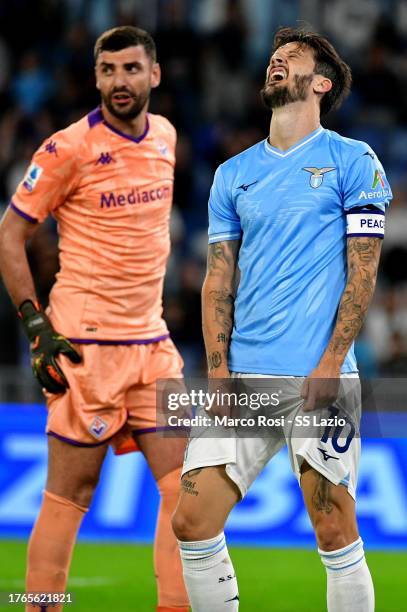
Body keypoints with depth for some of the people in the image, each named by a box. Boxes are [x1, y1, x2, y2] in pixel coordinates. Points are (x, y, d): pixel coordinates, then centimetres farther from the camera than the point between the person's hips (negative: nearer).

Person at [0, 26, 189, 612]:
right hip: (86, 344, -6)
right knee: (70, 494, -3)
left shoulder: (166, 136, 9)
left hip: (152, 342, 6)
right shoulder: (70, 148, -10)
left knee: (185, 488, 2)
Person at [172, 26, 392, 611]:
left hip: (318, 378, -4)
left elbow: (362, 273, -2)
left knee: (336, 535, -4)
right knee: (191, 524, -2)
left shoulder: (353, 161, 3)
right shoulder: (234, 174, 16)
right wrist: (218, 372, 0)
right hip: (242, 378, 5)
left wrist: (330, 365, -11)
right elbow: (218, 282, 13)